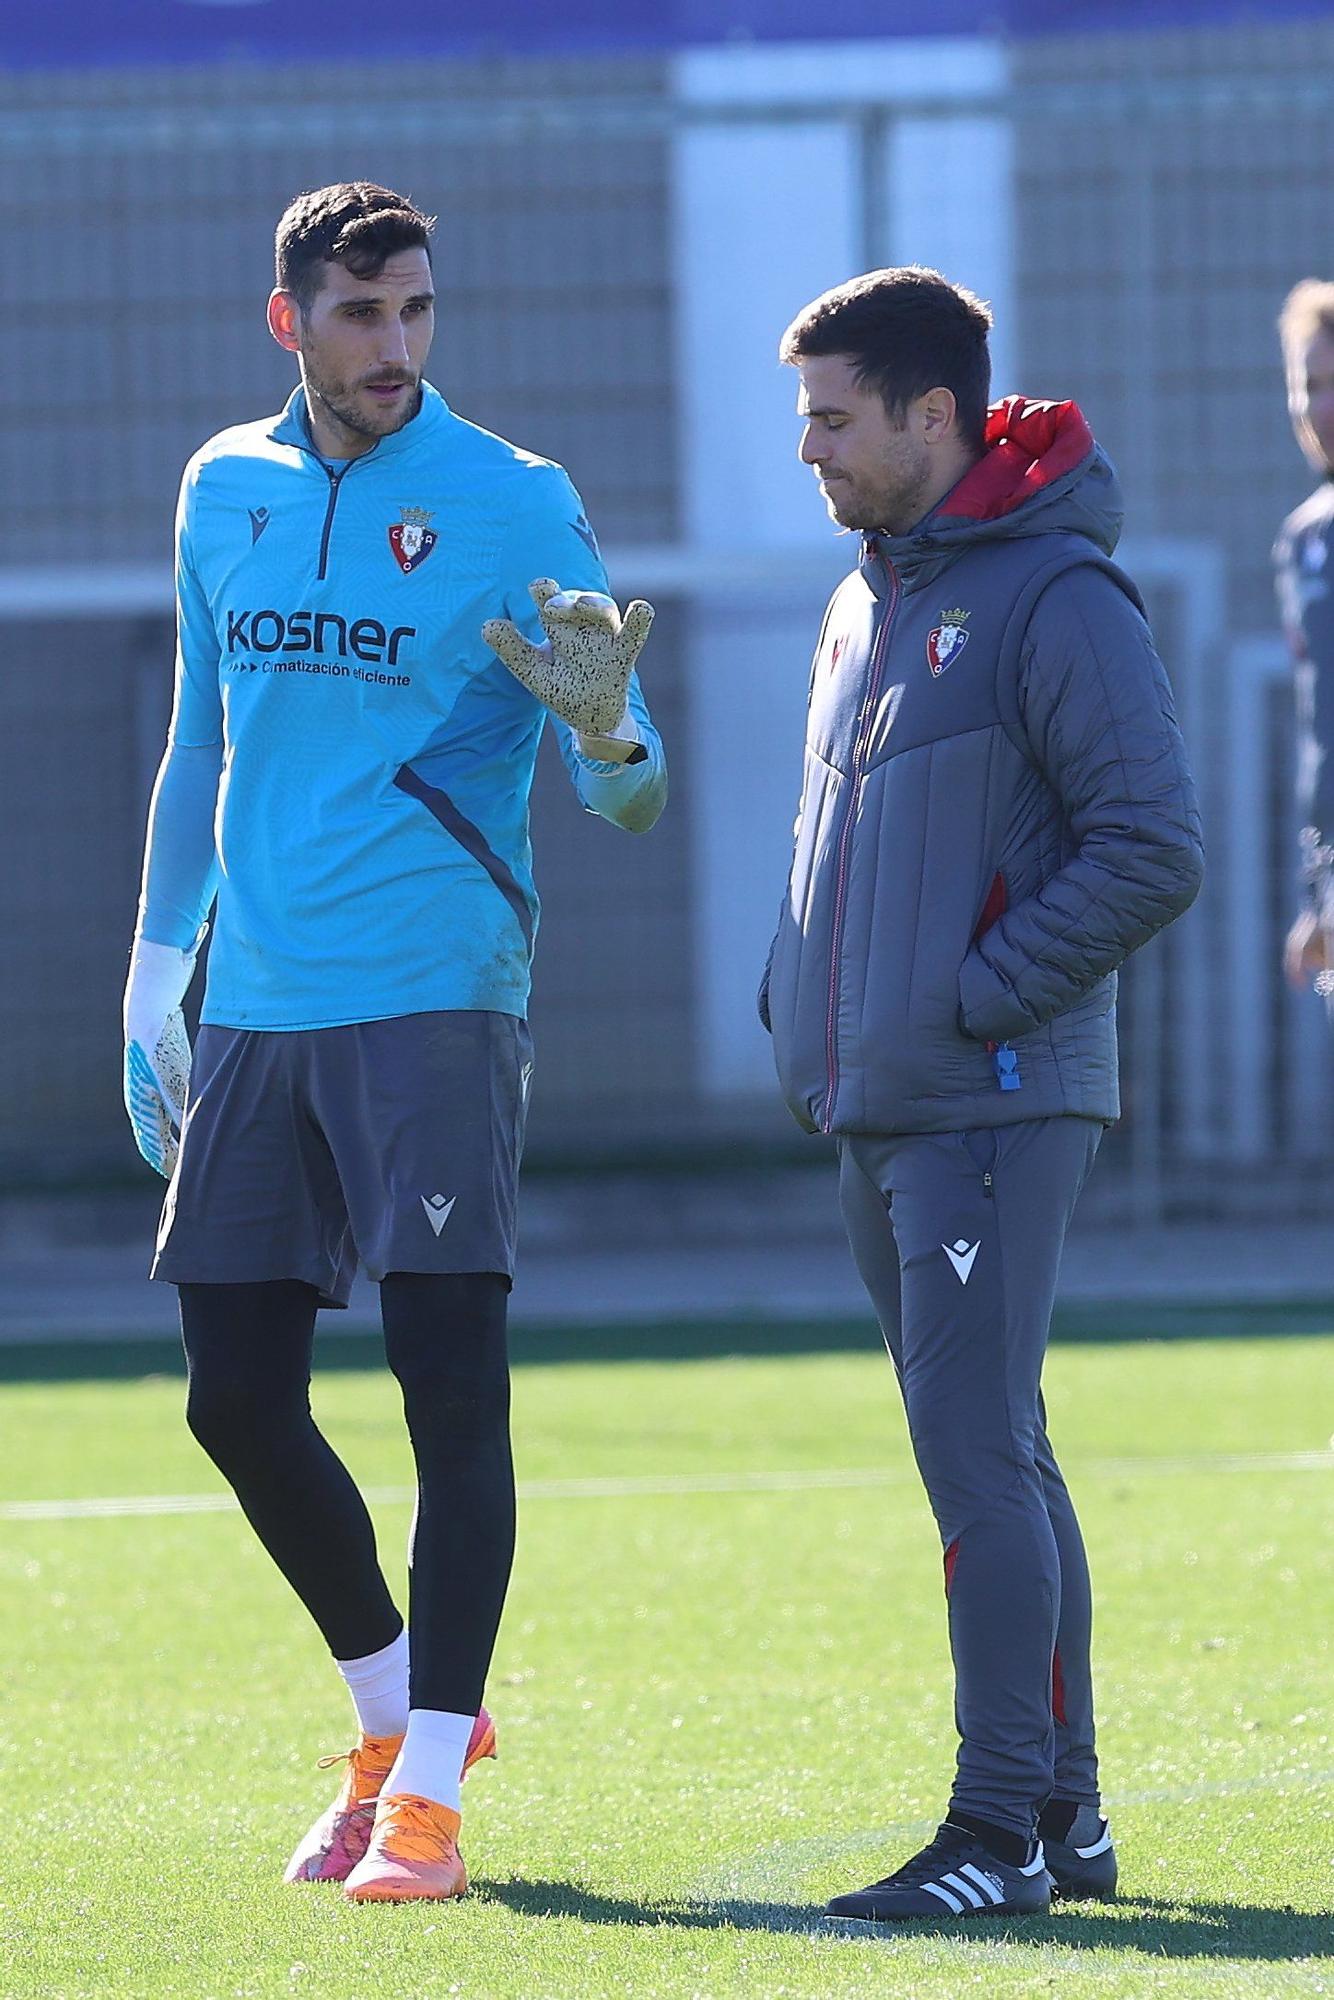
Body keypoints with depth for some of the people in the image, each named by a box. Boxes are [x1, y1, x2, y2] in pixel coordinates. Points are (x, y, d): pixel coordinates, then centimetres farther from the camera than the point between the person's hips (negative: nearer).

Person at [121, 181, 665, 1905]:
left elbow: (628, 799, -5)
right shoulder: (224, 494, 11)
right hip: (253, 1011, 5)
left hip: (435, 1002, -5)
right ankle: (392, 1712, 26)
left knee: (451, 1392, -9)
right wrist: (153, 979, 20)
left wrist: (604, 730, -28)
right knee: (237, 1403, 6)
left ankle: (428, 1795, -5)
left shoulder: (515, 505, -4)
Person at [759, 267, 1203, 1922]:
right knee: (988, 1459, 11)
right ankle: (1065, 1814, 17)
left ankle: (1002, 1831, -10)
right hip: (875, 1110, 9)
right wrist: (800, 1017, 11)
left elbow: (1151, 854, -16)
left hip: (993, 1106, -9)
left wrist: (971, 1001, -17)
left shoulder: (1058, 600, -11)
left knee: (976, 1452, -11)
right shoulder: (862, 606, 16)